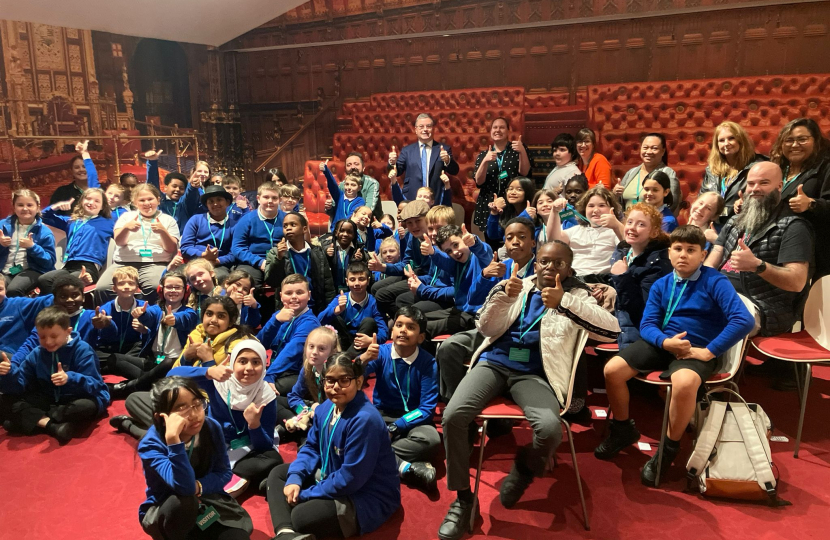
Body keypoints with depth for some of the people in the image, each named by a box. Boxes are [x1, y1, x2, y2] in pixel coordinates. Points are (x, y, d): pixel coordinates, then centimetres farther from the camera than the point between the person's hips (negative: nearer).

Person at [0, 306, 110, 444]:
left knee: (87, 406, -38)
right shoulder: (36, 355, 1)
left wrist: (70, 379, -41)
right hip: (51, 401, 5)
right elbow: (21, 385, -3)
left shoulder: (82, 350, -16)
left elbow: (94, 385, -24)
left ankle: (38, 420, -20)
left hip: (79, 399, -5)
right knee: (14, 405, -14)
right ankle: (53, 426, -31)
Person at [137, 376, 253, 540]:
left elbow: (224, 472, -2)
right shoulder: (151, 445, -24)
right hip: (163, 514, -3)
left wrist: (199, 486, -23)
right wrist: (173, 438, -47)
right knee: (182, 502, -37)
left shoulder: (212, 427, -12)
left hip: (206, 502, 3)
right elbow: (185, 486, -38)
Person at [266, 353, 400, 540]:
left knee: (302, 516, -29)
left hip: (367, 498, -10)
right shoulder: (325, 408, -1)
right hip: (332, 477, 10)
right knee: (278, 473, 7)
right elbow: (311, 448, 9)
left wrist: (304, 495, -19)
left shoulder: (365, 420, -30)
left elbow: (350, 478, -29)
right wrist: (295, 479, -10)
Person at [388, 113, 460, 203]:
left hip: (436, 200, -1)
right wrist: (393, 162, -13)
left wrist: (447, 160, -22)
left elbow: (454, 171, -2)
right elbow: (397, 172, 8)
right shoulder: (407, 150, 10)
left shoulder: (444, 149, 6)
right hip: (411, 199, 1)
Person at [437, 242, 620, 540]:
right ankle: (463, 497, -2)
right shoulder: (517, 286, 13)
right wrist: (504, 295, -12)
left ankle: (522, 471, 6)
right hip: (494, 362, 2)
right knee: (453, 415, -24)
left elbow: (612, 329, -11)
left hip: (533, 373, -1)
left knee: (550, 429, -32)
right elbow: (486, 329, 5)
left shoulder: (576, 296, 7)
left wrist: (563, 301, -21)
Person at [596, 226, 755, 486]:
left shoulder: (715, 282, -8)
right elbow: (647, 324, 2)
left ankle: (669, 447, -10)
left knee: (684, 383, -38)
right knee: (612, 370, -13)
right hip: (662, 344, 5)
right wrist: (665, 342, -20)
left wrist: (709, 352, -21)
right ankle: (624, 429, 14)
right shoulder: (661, 285, 7)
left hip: (697, 349, -5)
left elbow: (744, 320, -19)